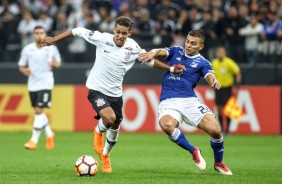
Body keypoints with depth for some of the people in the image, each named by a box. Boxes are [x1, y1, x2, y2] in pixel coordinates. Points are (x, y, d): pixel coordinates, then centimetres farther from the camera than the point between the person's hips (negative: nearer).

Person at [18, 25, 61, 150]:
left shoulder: (52, 48, -2)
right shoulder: (27, 49, 1)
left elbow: (58, 63, 10)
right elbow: (21, 66, 9)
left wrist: (54, 64, -12)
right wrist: (24, 70, -13)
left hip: (45, 83, -4)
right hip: (32, 83, 4)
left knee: (39, 111, -13)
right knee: (38, 112, 12)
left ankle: (34, 140, -9)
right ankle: (49, 135, 32)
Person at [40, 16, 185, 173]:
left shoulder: (133, 48, -7)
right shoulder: (102, 38, -17)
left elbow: (149, 60, 11)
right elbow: (79, 31, -6)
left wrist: (170, 69, 9)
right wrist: (53, 40, -4)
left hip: (115, 93, 4)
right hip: (97, 89, -4)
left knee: (115, 127, 16)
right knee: (110, 118, -29)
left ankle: (105, 156, 46)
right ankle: (99, 132, 9)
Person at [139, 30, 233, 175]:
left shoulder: (202, 62, 9)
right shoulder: (176, 51, 15)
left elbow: (209, 76, -11)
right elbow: (161, 52, -4)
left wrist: (214, 81, -36)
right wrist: (152, 53, -29)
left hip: (189, 100, 0)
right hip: (168, 102, 0)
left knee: (215, 130, -16)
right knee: (166, 125, -34)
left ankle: (218, 163, 16)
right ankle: (194, 151, -6)